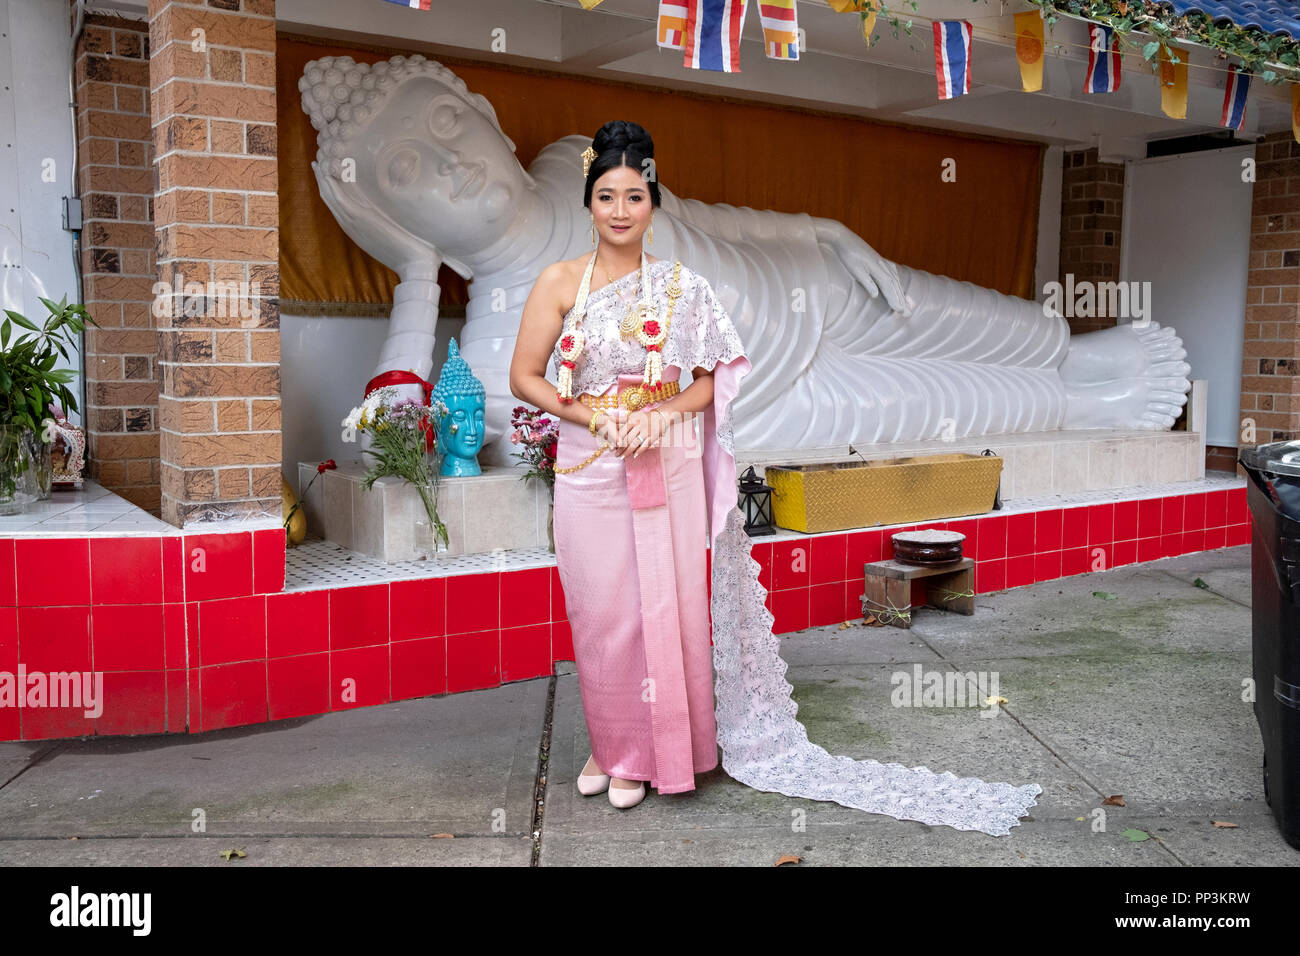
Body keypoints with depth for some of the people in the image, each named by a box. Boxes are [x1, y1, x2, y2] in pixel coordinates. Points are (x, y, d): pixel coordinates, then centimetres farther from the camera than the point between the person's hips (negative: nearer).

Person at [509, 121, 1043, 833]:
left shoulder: (681, 287, 2)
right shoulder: (561, 282, 0)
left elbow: (711, 379, 6)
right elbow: (524, 377, -1)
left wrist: (663, 414, -13)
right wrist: (597, 420, -12)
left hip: (667, 471, 0)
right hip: (589, 471, 0)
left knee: (661, 605, 4)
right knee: (599, 611, 7)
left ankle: (644, 751, 22)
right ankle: (608, 743, 28)